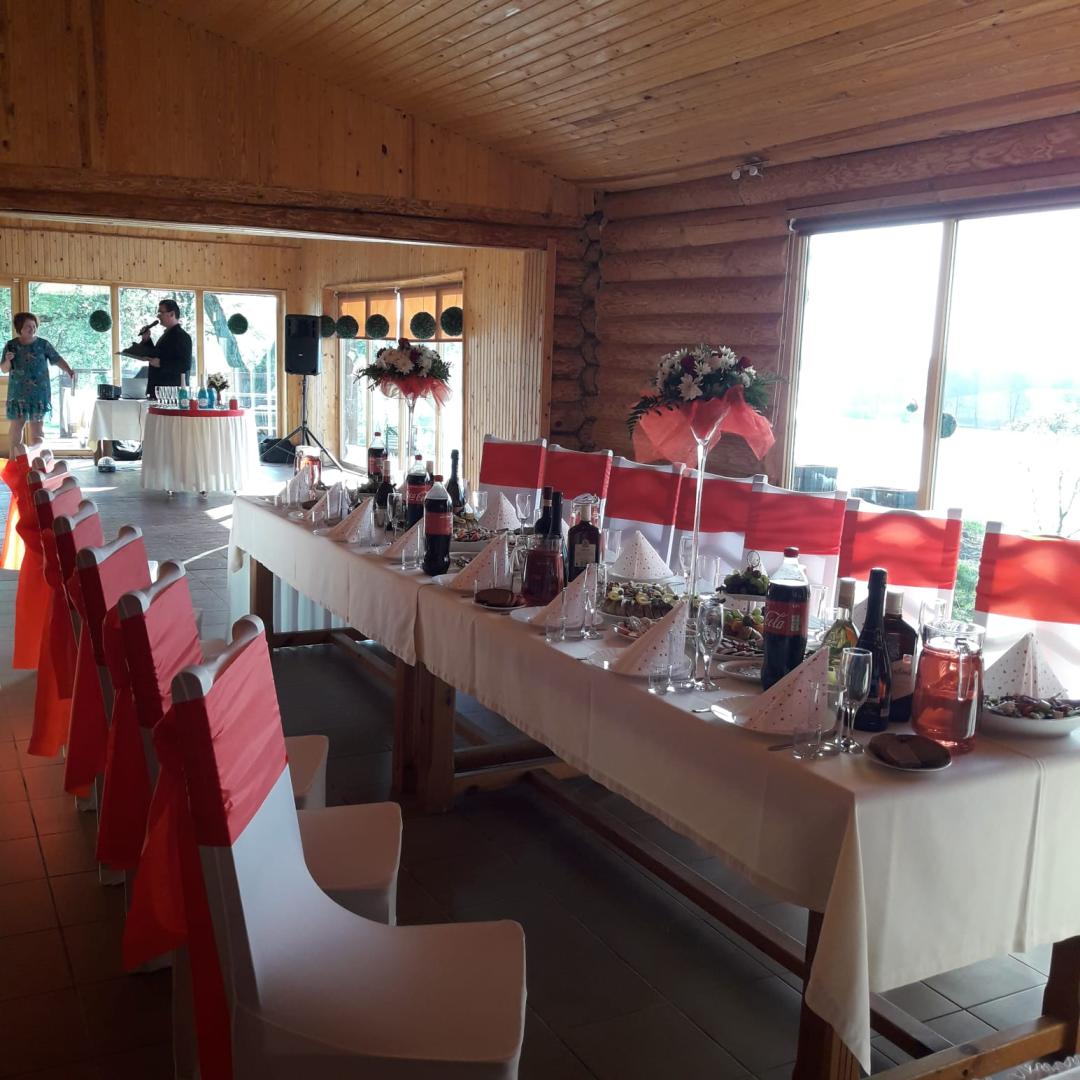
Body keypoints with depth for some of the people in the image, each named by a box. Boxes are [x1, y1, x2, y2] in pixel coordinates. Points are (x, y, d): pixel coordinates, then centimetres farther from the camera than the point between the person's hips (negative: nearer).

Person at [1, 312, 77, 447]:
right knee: (16, 425, 3)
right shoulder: (11, 345, 1)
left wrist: (69, 371, -26)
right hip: (18, 392, 0)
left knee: (36, 426, 4)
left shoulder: (43, 344, -1)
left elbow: (58, 359, -8)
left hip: (39, 392, 0)